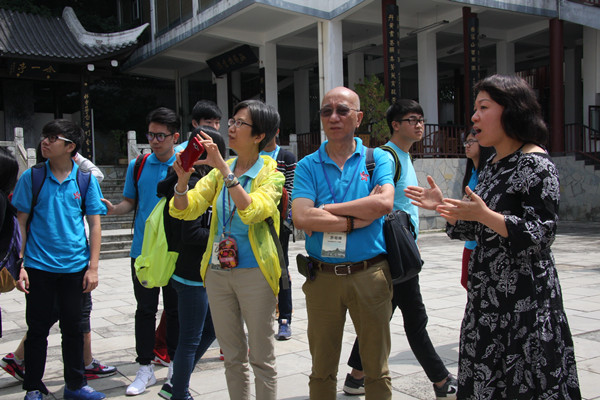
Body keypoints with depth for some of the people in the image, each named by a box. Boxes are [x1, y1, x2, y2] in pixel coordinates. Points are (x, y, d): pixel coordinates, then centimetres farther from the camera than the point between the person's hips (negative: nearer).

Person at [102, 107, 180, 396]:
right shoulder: (138, 166, 6)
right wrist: (114, 208, -10)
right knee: (145, 309, 7)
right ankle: (145, 369, 19)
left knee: (175, 309, 8)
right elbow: (130, 202, 10)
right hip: (143, 250, 2)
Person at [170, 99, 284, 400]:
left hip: (254, 272, -5)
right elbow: (186, 210, 2)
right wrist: (183, 179, -17)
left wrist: (224, 168, -28)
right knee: (233, 358, 16)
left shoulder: (270, 173, -6)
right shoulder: (219, 170, 9)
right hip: (217, 271, 5)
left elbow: (252, 212, -25)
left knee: (261, 359, 6)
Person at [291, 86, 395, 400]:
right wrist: (356, 219, -15)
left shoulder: (377, 159, 3)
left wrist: (327, 210, -13)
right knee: (322, 370, 14)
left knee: (376, 369, 11)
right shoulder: (307, 166, 4)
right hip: (322, 277, 1)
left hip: (370, 275, -1)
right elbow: (301, 218, -12)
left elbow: (385, 202, -16)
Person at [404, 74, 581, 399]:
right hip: (487, 296, 8)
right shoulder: (492, 166, 13)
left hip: (525, 297, -8)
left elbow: (541, 235, -18)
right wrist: (444, 207, 4)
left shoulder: (535, 164, -12)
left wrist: (484, 214, -27)